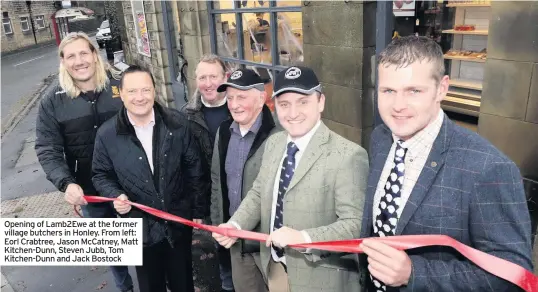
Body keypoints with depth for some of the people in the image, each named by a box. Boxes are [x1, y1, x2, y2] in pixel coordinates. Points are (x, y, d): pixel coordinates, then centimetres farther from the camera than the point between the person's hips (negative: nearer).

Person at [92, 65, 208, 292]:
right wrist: (116, 196, -17)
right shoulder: (107, 134, -10)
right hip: (141, 227, 0)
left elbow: (194, 168, -2)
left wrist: (198, 209, 1)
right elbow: (101, 175, 4)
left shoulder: (177, 123, -8)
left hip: (179, 221, 1)